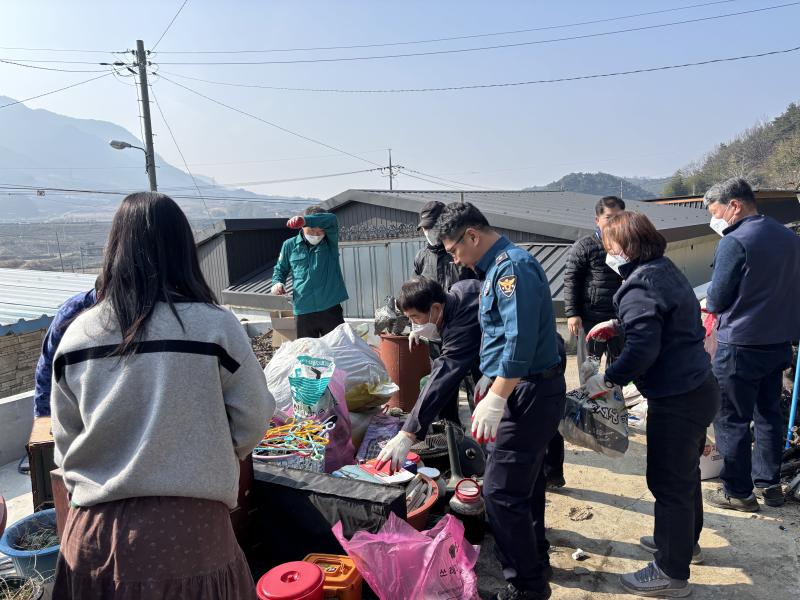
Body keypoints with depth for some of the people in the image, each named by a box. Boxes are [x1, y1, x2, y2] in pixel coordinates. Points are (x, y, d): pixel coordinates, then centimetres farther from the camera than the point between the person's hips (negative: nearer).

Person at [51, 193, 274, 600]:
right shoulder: (215, 326, -14)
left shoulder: (78, 334, -5)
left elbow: (65, 440, 6)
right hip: (188, 528, -2)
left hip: (95, 532, 3)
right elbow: (253, 421, -5)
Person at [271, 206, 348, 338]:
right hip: (303, 311, 1)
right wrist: (277, 282, -5)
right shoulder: (290, 245, 4)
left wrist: (304, 220, -37)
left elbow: (331, 219, -21)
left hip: (330, 309, -1)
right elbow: (280, 269, 18)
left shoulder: (330, 241, 0)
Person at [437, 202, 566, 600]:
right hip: (524, 390, 11)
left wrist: (494, 400, -27)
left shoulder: (512, 267, -18)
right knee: (524, 482, 21)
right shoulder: (499, 266, 14)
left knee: (501, 491, -5)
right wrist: (493, 392, 23)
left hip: (529, 393, -11)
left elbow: (520, 341, -27)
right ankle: (535, 561, 37)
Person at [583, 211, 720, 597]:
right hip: (698, 389, 10)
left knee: (669, 483, 3)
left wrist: (607, 380, -18)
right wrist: (617, 324, 20)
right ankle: (685, 540, 44)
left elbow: (642, 349, -29)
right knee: (685, 472, 25)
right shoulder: (665, 270, 10)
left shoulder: (639, 287, -20)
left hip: (676, 400, -10)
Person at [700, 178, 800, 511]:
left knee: (731, 420, 4)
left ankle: (738, 492, 14)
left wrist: (708, 304, 6)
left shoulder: (734, 243, -18)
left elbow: (717, 300, -15)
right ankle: (769, 484, 30)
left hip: (740, 346, -8)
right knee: (768, 414, 19)